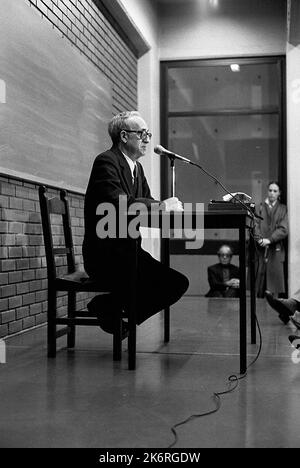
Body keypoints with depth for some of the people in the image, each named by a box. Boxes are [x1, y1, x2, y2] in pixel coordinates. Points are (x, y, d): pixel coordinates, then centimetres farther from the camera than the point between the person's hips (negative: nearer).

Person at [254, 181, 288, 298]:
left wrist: (269, 240, -12)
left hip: (276, 249, -1)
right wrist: (260, 239, -14)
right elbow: (255, 225, 2)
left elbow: (283, 229, -1)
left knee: (275, 275, -4)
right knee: (260, 277, -3)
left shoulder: (283, 209, 10)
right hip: (261, 249, 1)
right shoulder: (260, 207, 13)